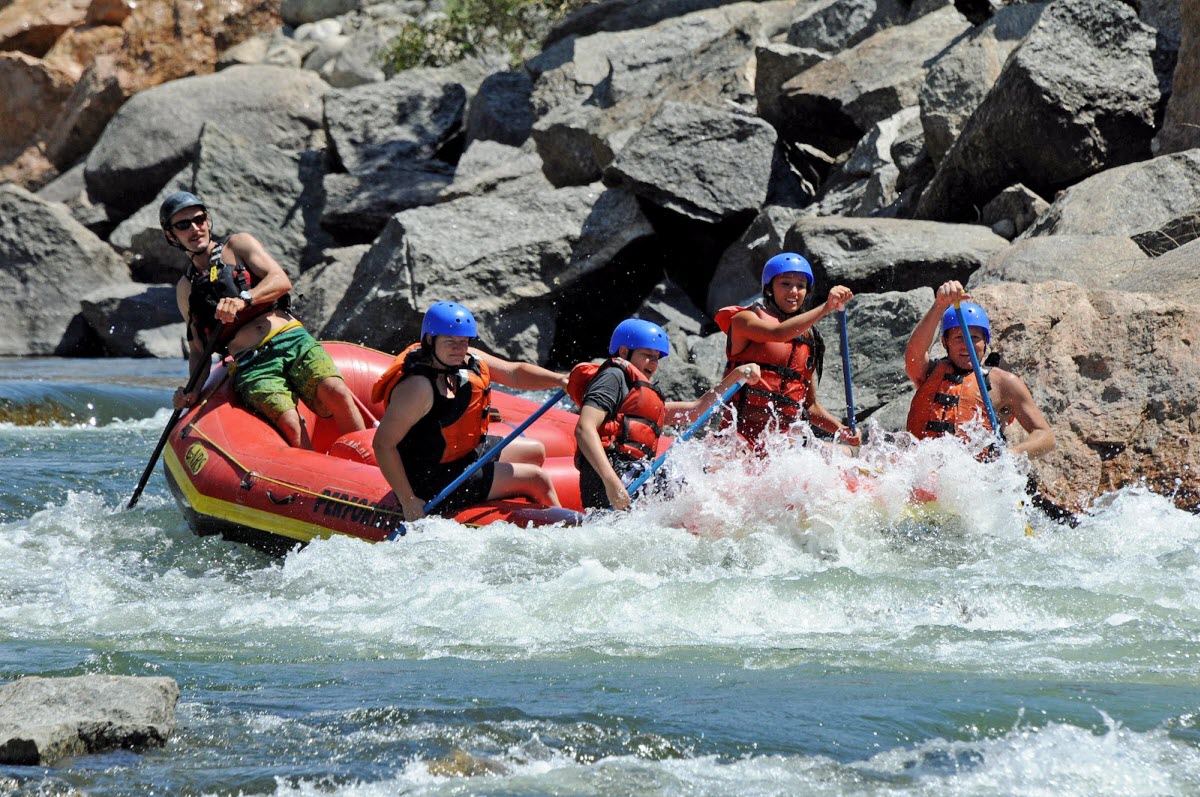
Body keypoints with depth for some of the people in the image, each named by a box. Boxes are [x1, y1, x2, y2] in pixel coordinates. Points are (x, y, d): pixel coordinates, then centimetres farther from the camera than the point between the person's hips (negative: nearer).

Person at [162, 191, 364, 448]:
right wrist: (194, 389, 2)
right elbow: (198, 349, 22)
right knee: (289, 424, -30)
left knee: (336, 394, -30)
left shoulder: (238, 245, 16)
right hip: (250, 366, 1)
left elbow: (281, 281, 1)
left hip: (292, 340, -1)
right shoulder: (186, 289, 23)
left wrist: (243, 299, -18)